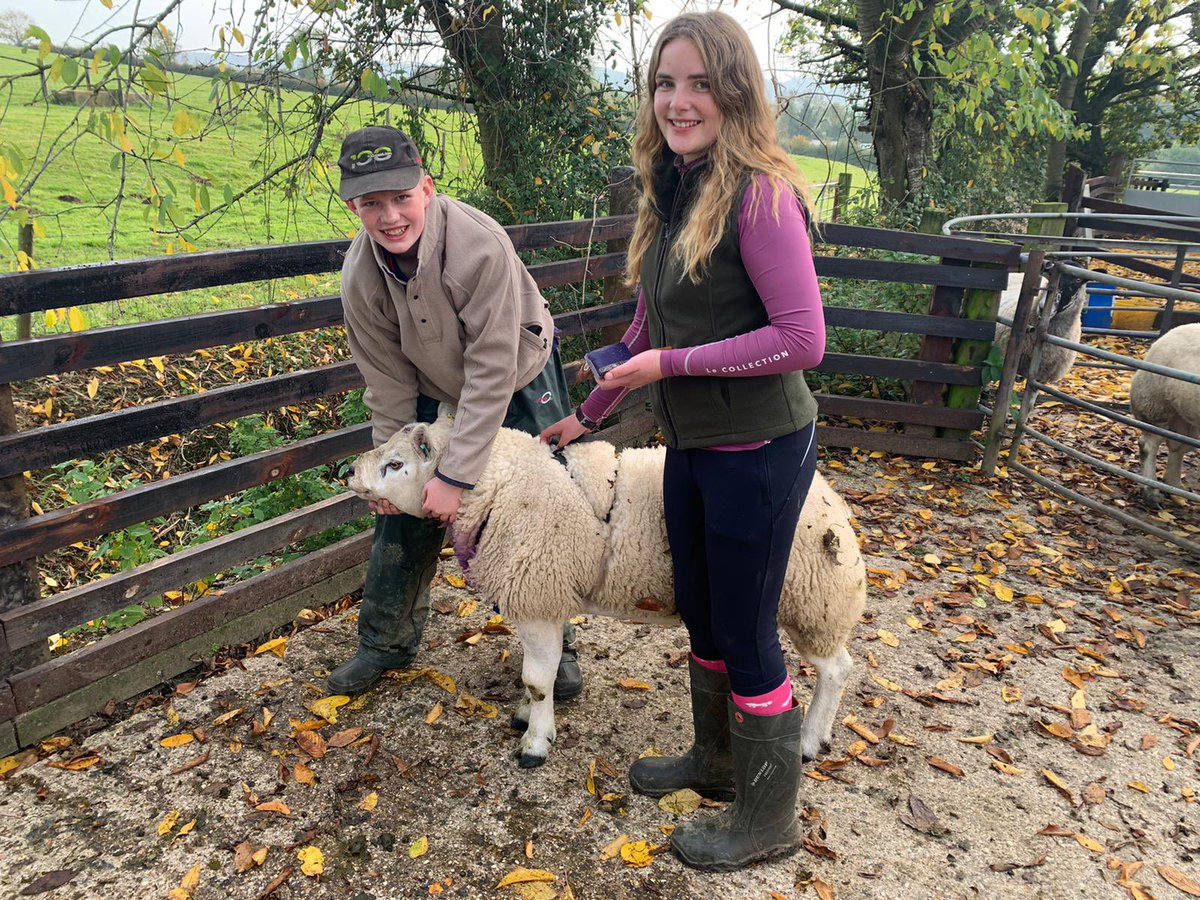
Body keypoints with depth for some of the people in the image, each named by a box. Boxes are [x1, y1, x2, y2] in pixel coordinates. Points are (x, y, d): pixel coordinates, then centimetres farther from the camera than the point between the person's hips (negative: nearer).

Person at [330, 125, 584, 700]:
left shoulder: (481, 246, -35)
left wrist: (456, 474, -32)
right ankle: (386, 642, 27)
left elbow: (492, 370, -34)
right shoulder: (360, 276, -19)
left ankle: (556, 646, 21)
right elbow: (388, 381, -8)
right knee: (404, 515, 5)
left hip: (520, 384, -4)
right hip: (436, 394, 4)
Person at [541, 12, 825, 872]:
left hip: (758, 452, -8)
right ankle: (715, 757, 45)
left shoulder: (759, 194, -17)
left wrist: (670, 364, -19)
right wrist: (588, 414, 21)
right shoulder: (673, 195, 9)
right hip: (691, 446, 8)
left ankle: (769, 818, 28)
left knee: (745, 634, 5)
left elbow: (802, 339, -22)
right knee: (701, 614, 21)